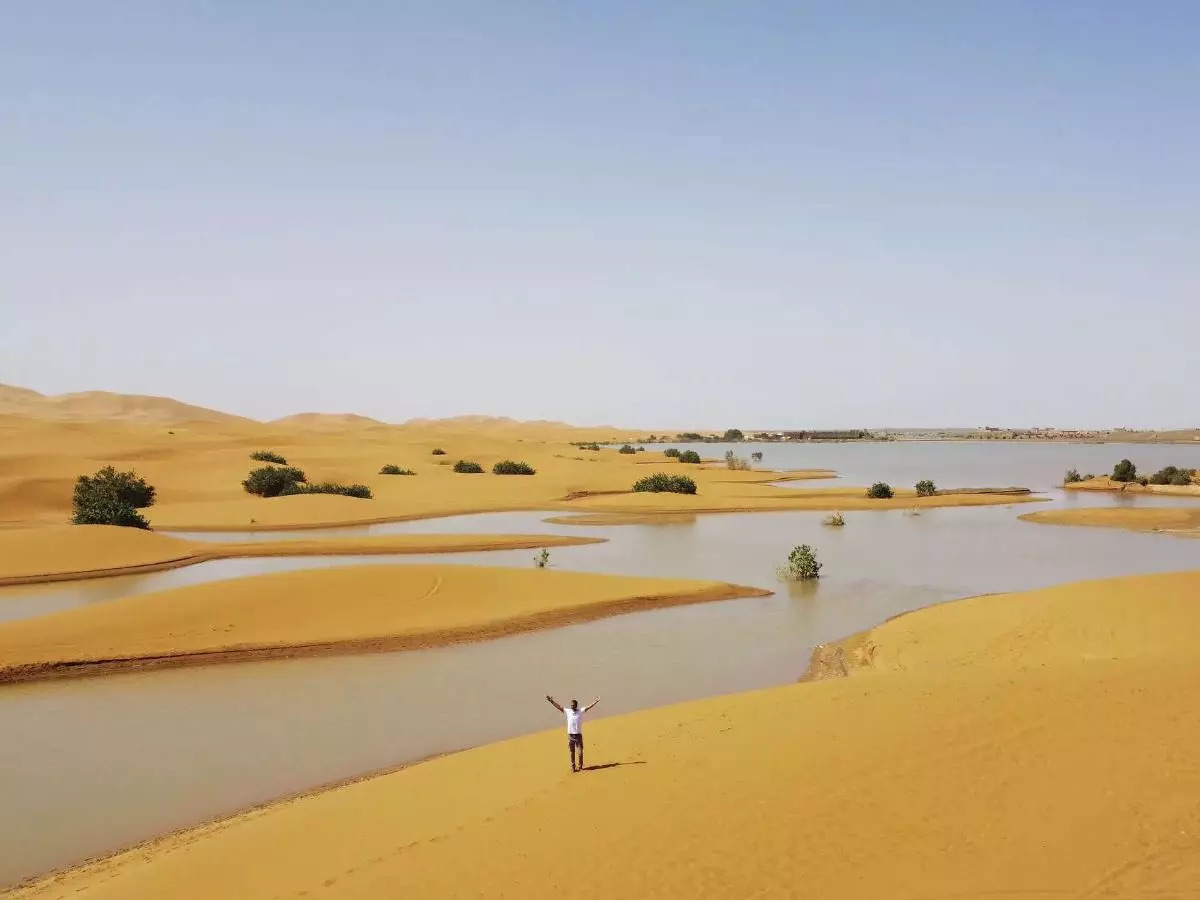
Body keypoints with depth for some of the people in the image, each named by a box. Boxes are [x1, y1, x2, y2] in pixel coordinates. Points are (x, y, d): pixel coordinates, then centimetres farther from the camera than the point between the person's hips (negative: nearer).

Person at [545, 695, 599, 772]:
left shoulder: (580, 711, 1)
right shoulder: (567, 711, 4)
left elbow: (588, 707, -4)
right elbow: (559, 707, 5)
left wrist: (596, 701, -14)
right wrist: (551, 701, 1)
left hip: (578, 734, -1)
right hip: (570, 735, 1)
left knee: (580, 752, 0)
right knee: (572, 752, 7)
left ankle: (580, 766, 12)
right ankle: (573, 767, 15)